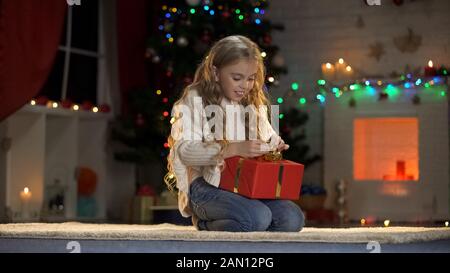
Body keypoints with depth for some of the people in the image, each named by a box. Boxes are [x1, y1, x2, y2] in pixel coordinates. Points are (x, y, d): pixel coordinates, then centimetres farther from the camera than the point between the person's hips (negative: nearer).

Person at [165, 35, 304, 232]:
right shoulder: (195, 100, -3)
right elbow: (185, 150, -16)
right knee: (258, 217, -31)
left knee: (293, 218, -18)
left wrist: (274, 147, -2)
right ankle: (206, 225, -3)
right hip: (206, 186, -7)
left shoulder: (254, 105, 18)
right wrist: (233, 149, -27)